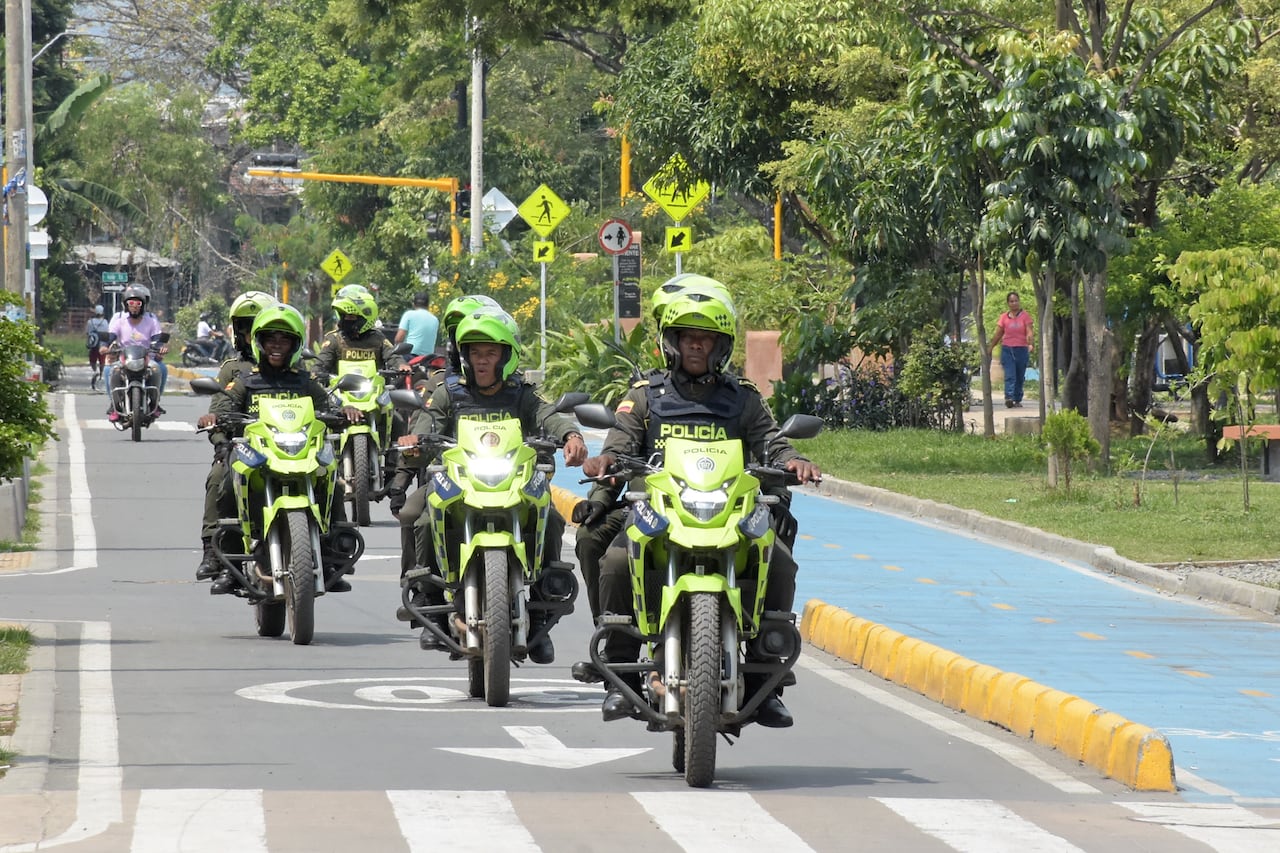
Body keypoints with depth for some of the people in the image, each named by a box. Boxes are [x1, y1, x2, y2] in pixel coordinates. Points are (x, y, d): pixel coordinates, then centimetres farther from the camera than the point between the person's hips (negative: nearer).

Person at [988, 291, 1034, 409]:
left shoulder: (1025, 316, 3)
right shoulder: (1004, 317, 8)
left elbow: (1029, 332, -7)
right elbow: (998, 334, 13)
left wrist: (1030, 343, -26)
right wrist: (990, 348, 11)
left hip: (1021, 349, 0)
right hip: (1007, 349, 0)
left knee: (1020, 377, 7)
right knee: (1009, 375, -14)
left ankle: (1017, 400, 17)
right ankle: (1009, 398, -26)